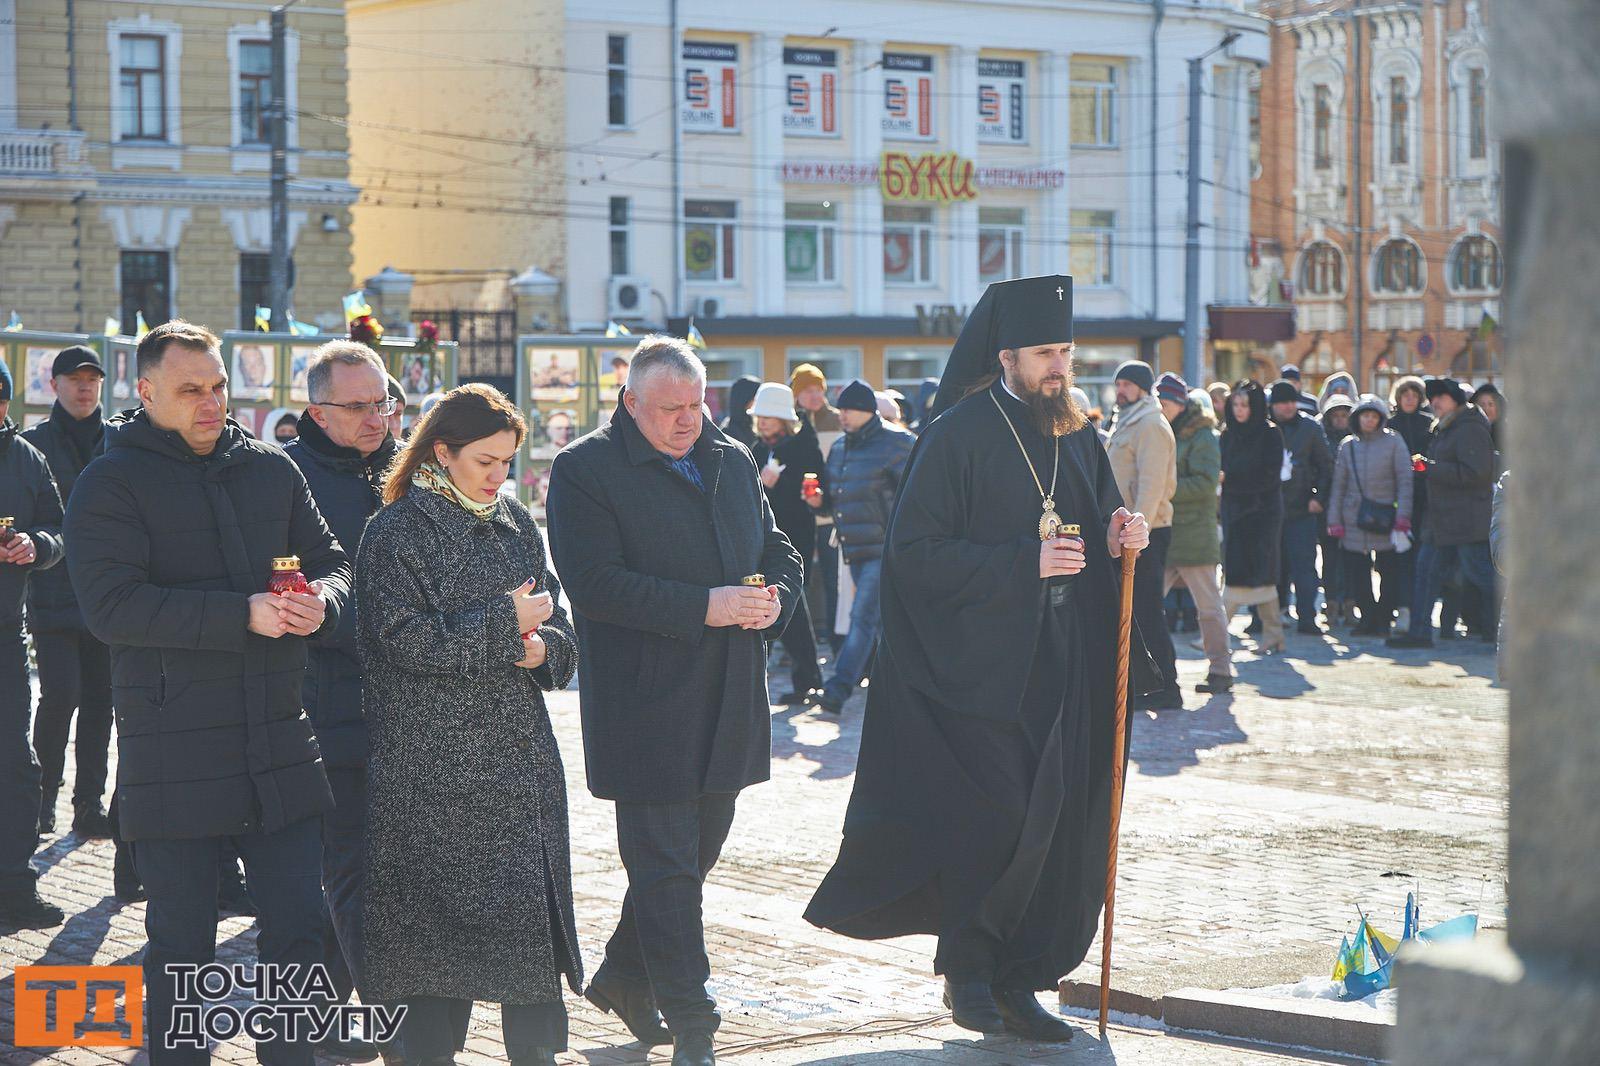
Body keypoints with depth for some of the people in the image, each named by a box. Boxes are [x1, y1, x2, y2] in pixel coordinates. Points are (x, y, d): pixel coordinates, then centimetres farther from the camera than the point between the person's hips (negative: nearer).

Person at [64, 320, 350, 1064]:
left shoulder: (272, 469, 11)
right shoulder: (111, 483, -4)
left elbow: (330, 562, 16)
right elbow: (112, 605, -16)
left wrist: (319, 603, -9)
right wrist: (244, 615, -22)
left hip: (279, 744, 4)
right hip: (175, 759, -4)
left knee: (297, 928, 7)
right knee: (182, 946, 5)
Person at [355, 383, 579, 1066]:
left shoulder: (516, 525, 12)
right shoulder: (397, 531, -6)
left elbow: (556, 622, 16)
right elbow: (408, 638, -15)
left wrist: (544, 647, -7)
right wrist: (504, 621, -13)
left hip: (520, 753, 5)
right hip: (431, 765, -5)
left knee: (530, 907, 5)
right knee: (434, 908, 0)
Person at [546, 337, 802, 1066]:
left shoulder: (733, 461, 13)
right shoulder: (585, 470, -8)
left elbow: (778, 551, 19)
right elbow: (595, 582, -18)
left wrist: (776, 599, -5)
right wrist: (704, 607, -23)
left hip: (728, 706, 7)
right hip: (645, 711, -7)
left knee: (692, 857, 17)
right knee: (667, 870, -4)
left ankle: (623, 976, 35)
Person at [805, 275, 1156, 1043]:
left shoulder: (1076, 437, 11)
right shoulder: (959, 436, -8)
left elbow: (1099, 529, 22)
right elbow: (915, 552, -14)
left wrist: (1121, 536, -3)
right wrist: (1024, 562, -19)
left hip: (1063, 673, 6)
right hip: (981, 669, -6)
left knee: (1057, 822, 4)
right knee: (995, 821, -8)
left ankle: (1017, 981, 14)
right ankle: (967, 970, 11)